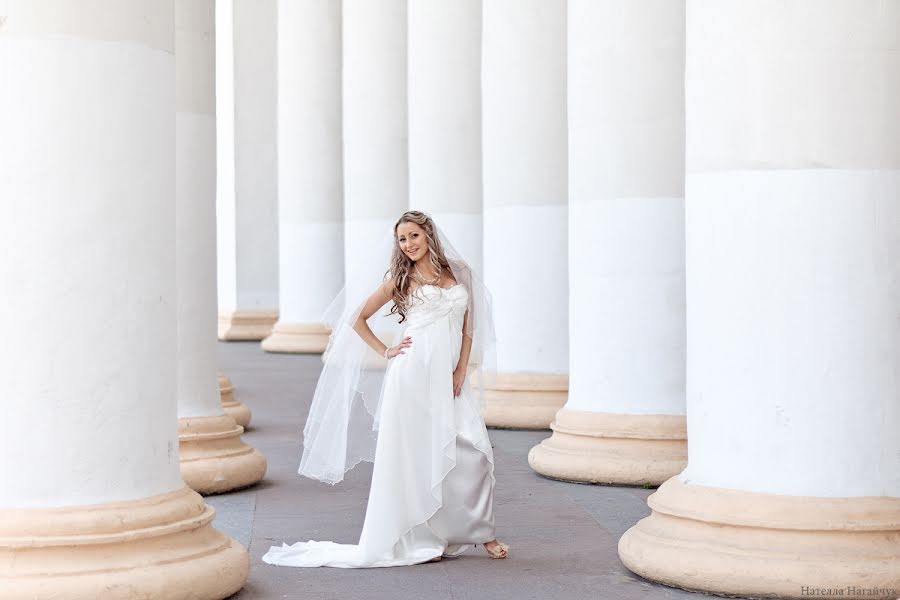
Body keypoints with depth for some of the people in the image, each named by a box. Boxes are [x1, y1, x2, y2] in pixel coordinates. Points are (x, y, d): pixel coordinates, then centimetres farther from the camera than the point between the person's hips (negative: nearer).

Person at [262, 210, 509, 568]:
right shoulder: (400, 278, 8)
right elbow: (358, 319, 12)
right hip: (414, 374, -3)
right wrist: (385, 352, 3)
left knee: (474, 451, -7)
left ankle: (481, 532, 6)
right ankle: (420, 538, 5)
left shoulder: (457, 273, 15)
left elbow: (467, 327, 14)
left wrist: (461, 369, 1)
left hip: (451, 377, 3)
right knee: (416, 453, -3)